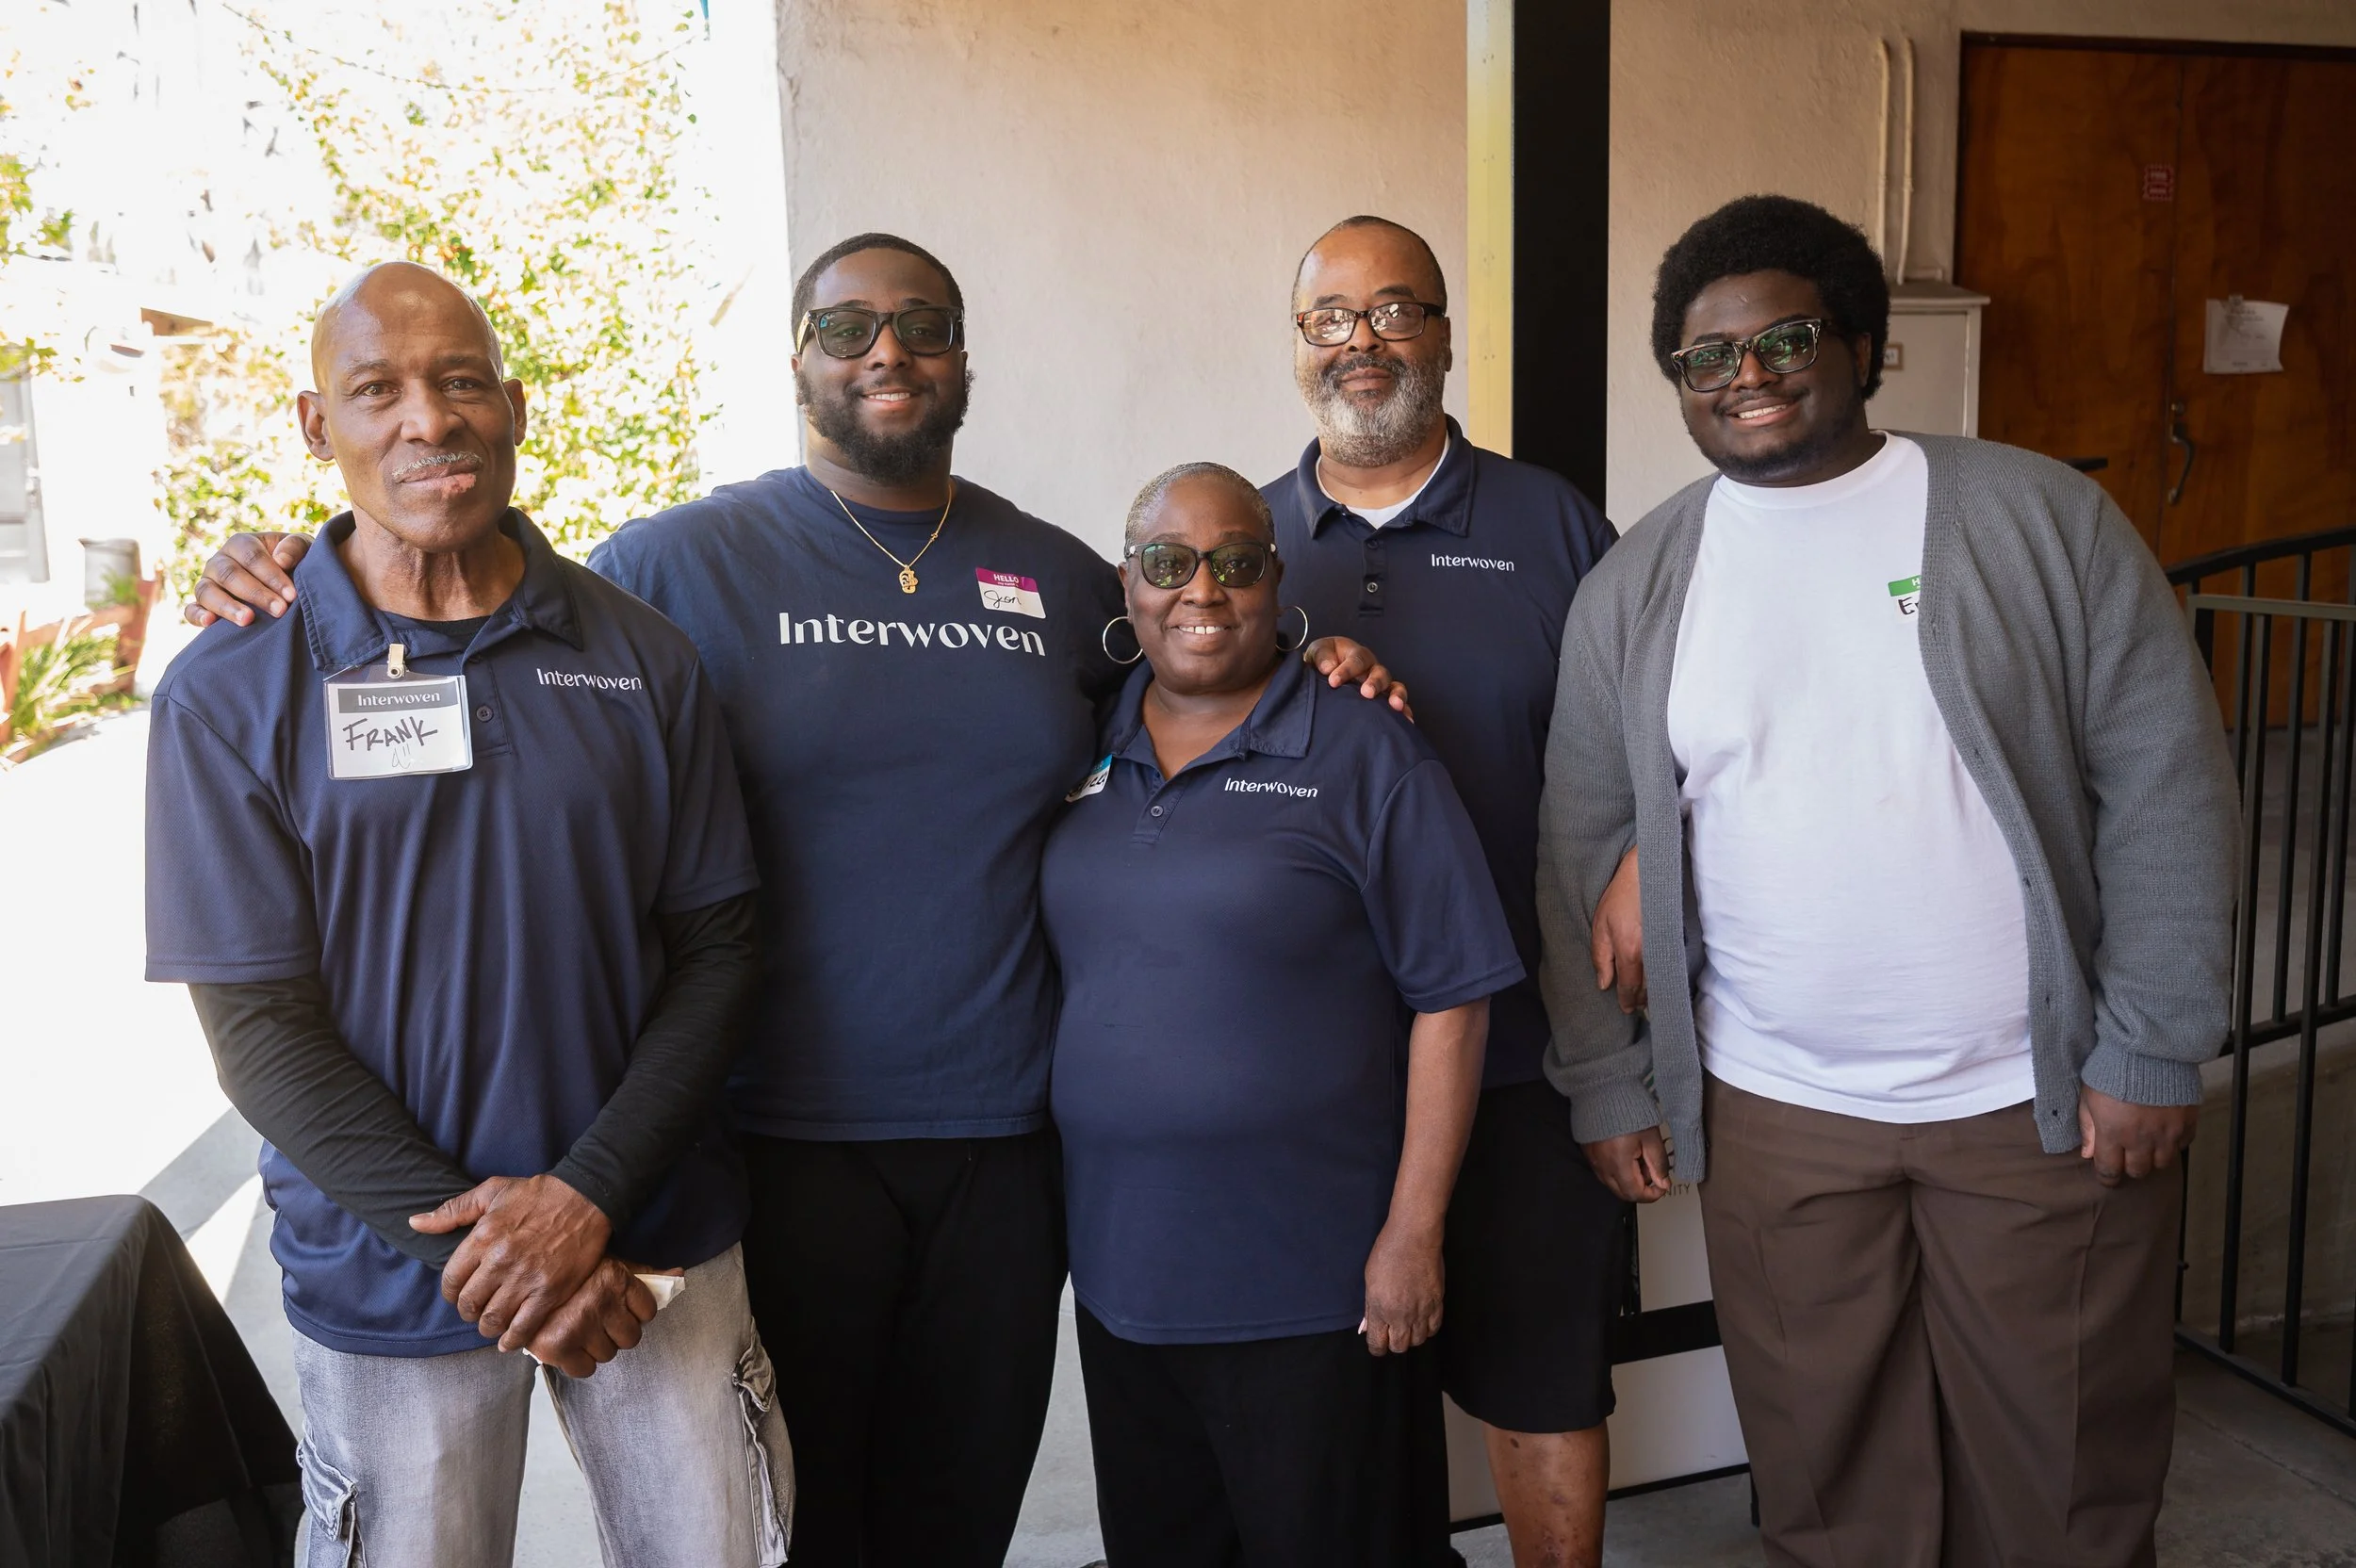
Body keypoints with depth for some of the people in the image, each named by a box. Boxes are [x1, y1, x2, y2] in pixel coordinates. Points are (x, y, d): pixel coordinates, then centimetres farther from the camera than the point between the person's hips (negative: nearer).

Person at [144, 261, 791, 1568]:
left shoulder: (640, 656, -2)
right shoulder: (229, 694, -6)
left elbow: (715, 949, -1)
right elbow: (257, 1029, -7)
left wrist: (587, 1195, -12)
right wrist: (466, 1238, -14)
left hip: (657, 1242, 2)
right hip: (386, 1282, -1)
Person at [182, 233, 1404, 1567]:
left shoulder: (1062, 575, 8)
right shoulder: (688, 560, -3)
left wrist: (1315, 668, 4)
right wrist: (293, 592, -9)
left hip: (1004, 1144, 3)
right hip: (783, 1144, -3)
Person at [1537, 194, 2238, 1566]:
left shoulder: (2041, 518, -2)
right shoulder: (1635, 587, 4)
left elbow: (2167, 781, -3)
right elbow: (1585, 852, 6)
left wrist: (2153, 1050, -7)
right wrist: (1609, 1083, 5)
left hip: (2040, 1099, -1)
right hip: (1773, 1116, 2)